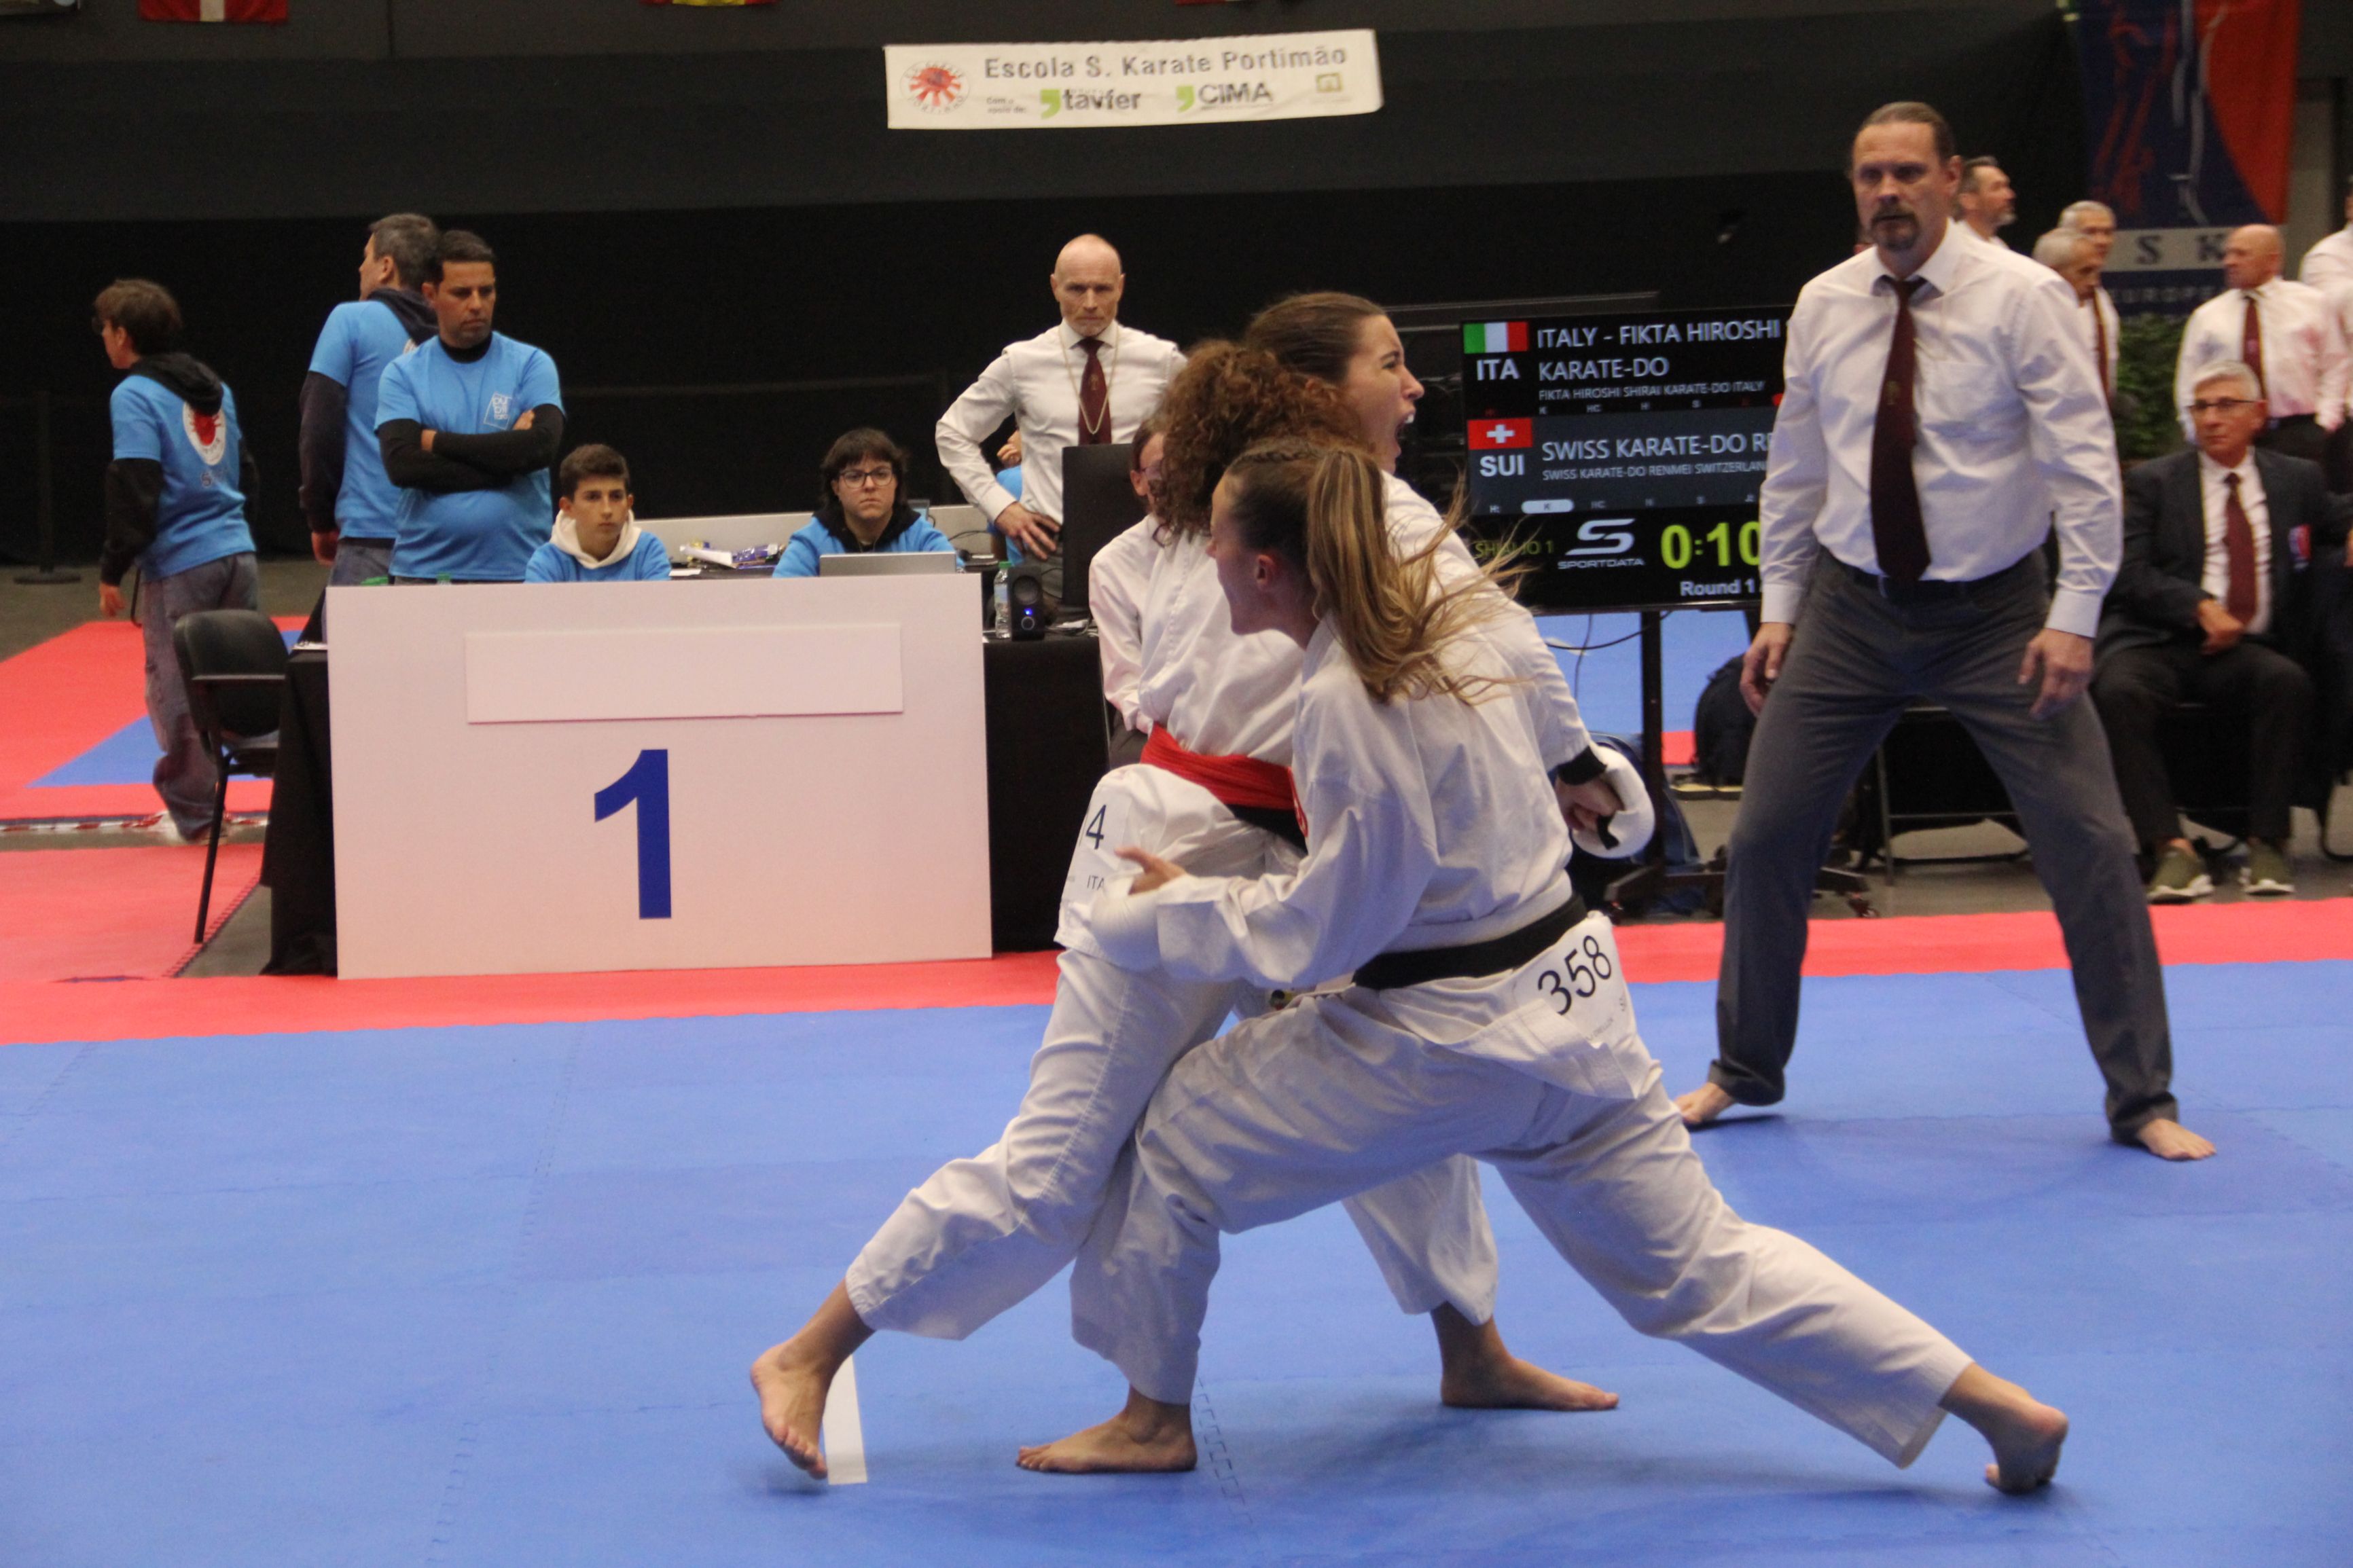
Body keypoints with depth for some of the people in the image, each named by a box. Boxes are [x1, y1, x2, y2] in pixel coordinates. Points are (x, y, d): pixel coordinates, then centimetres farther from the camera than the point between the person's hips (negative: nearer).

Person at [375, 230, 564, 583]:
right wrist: (505, 461, -8)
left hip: (517, 570, 0)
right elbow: (402, 465, -7)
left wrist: (439, 442, -4)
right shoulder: (403, 374, 7)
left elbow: (543, 445, -9)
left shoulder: (531, 365, 7)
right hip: (423, 571, 0)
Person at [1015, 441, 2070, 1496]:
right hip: (1566, 1002, 9)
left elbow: (1322, 933, -17)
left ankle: (1154, 1420, 20)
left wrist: (1170, 908, -5)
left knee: (1178, 1140, 6)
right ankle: (1999, 1406, 8)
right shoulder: (1444, 629, 7)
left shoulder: (1348, 702, -21)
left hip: (1455, 1040, -9)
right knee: (1696, 1268, 14)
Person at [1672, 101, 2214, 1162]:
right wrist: (1779, 611, 8)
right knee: (1766, 837, 4)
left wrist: (2075, 616, -19)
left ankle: (2142, 1100, 8)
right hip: (1852, 608, 3)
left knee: (2089, 844, -6)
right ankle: (1745, 1068, 25)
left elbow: (2084, 462, -13)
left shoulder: (2020, 298, -12)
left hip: (1996, 614, -3)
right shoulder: (1823, 306, 1)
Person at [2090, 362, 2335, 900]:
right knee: (2118, 691, -34)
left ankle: (2266, 843, -24)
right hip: (2158, 641, -1)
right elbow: (2131, 574, 0)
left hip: (2248, 648, 1)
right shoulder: (2152, 482, 10)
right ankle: (2172, 850, -35)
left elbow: (2338, 534, 30)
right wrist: (2200, 606, -15)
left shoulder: (2297, 479, 18)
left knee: (2287, 681, -33)